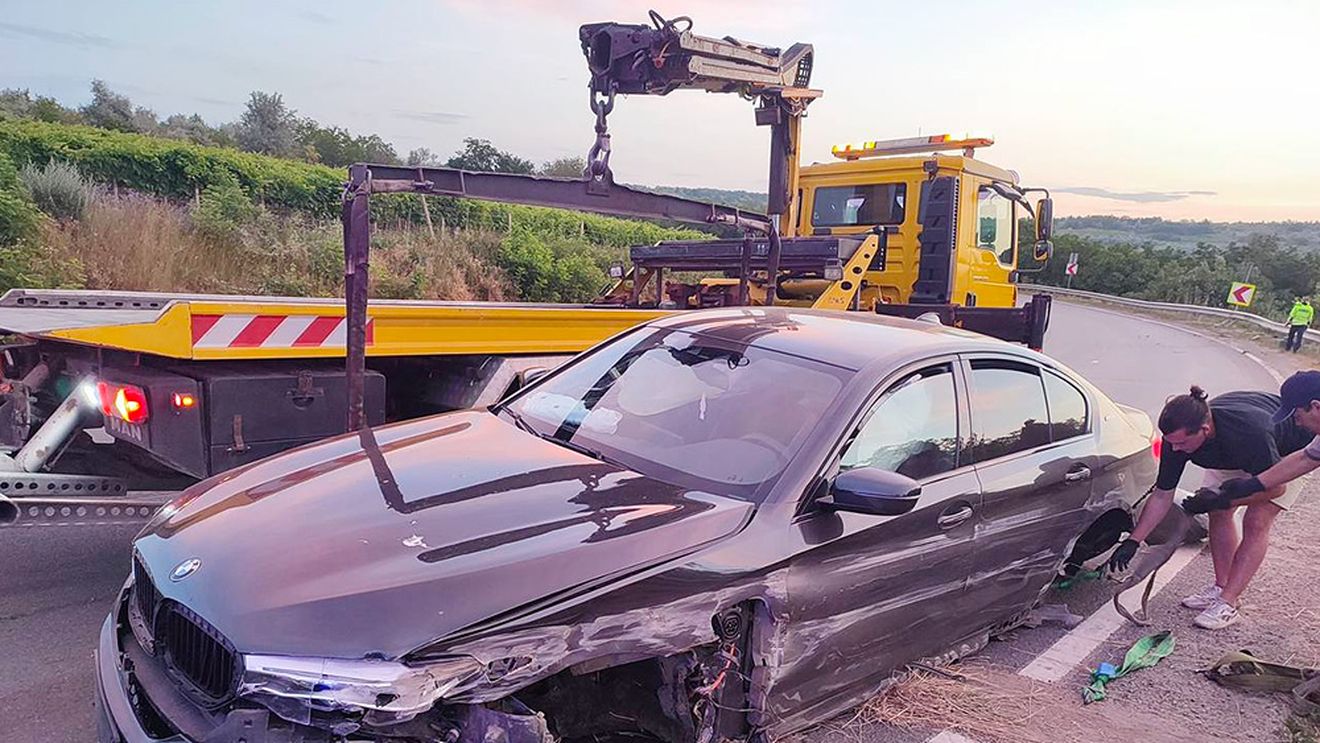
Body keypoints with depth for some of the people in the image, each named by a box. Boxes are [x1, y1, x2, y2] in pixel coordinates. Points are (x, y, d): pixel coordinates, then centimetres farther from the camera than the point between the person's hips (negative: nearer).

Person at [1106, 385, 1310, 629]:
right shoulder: (1177, 436, -28)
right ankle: (1221, 588, 14)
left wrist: (1222, 500, -31)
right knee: (1218, 515, -1)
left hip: (1287, 453, -5)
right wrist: (1133, 541, -20)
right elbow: (1162, 495, -17)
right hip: (1233, 455, 5)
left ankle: (1227, 604, -13)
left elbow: (1275, 487, -26)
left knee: (1256, 522, -14)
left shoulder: (1251, 431, -44)